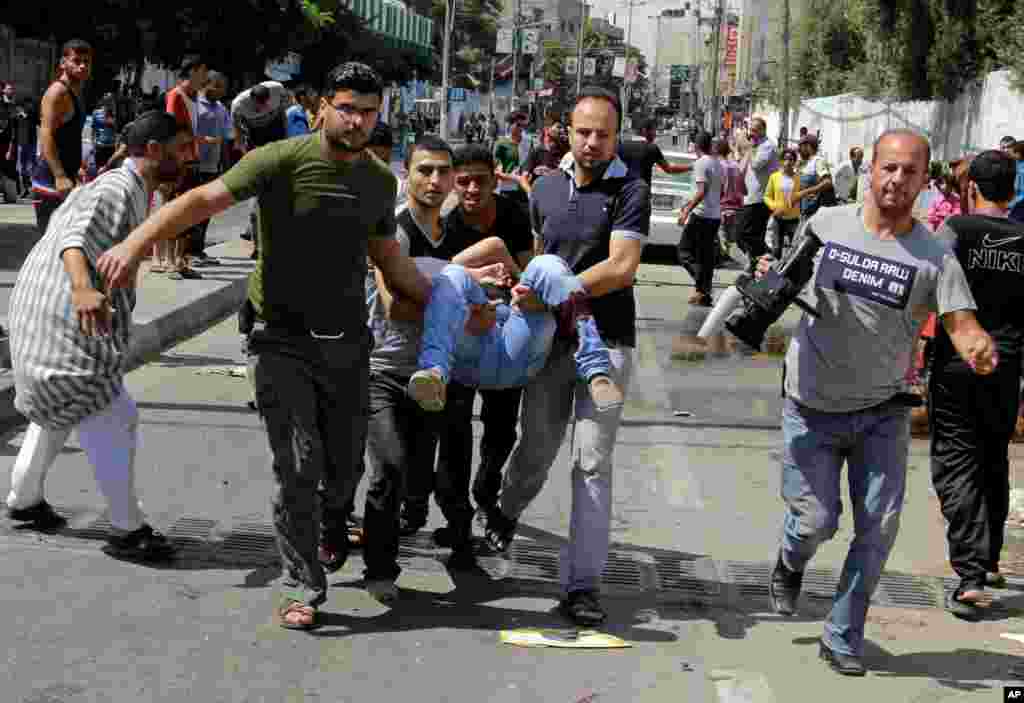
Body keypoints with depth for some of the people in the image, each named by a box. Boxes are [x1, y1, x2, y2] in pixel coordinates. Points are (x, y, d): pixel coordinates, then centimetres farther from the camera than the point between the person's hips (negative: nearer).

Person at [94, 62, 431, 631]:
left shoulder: (380, 180, 7)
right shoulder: (286, 159, -12)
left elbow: (389, 259, 21)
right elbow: (206, 200, -19)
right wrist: (135, 244, -31)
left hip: (348, 343, 5)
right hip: (285, 342, -5)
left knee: (345, 462, 11)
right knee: (298, 466, -6)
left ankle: (333, 521, 45)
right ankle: (303, 588, 7)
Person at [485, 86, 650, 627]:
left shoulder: (630, 192, -7)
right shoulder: (547, 187, 9)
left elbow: (621, 268, -18)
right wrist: (524, 298, 12)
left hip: (606, 341, -4)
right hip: (549, 338, 4)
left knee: (593, 462, -4)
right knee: (537, 445, 13)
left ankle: (582, 583, -1)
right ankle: (507, 512, 45)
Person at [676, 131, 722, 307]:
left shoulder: (701, 163, -12)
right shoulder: (718, 164, 13)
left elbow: (702, 191, -21)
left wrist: (687, 210, -21)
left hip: (701, 215, -8)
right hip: (715, 216, 8)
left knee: (683, 251, -2)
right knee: (707, 255, 11)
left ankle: (702, 286, -17)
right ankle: (705, 294, 9)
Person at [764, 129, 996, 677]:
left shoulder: (935, 257, -7)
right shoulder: (825, 224, -3)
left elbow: (962, 325, -16)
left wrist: (979, 349, -39)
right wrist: (769, 277, -8)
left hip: (882, 412, 0)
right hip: (812, 408, 0)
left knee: (880, 527, -3)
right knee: (816, 521, -2)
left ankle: (842, 638, 15)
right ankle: (790, 562, 35)